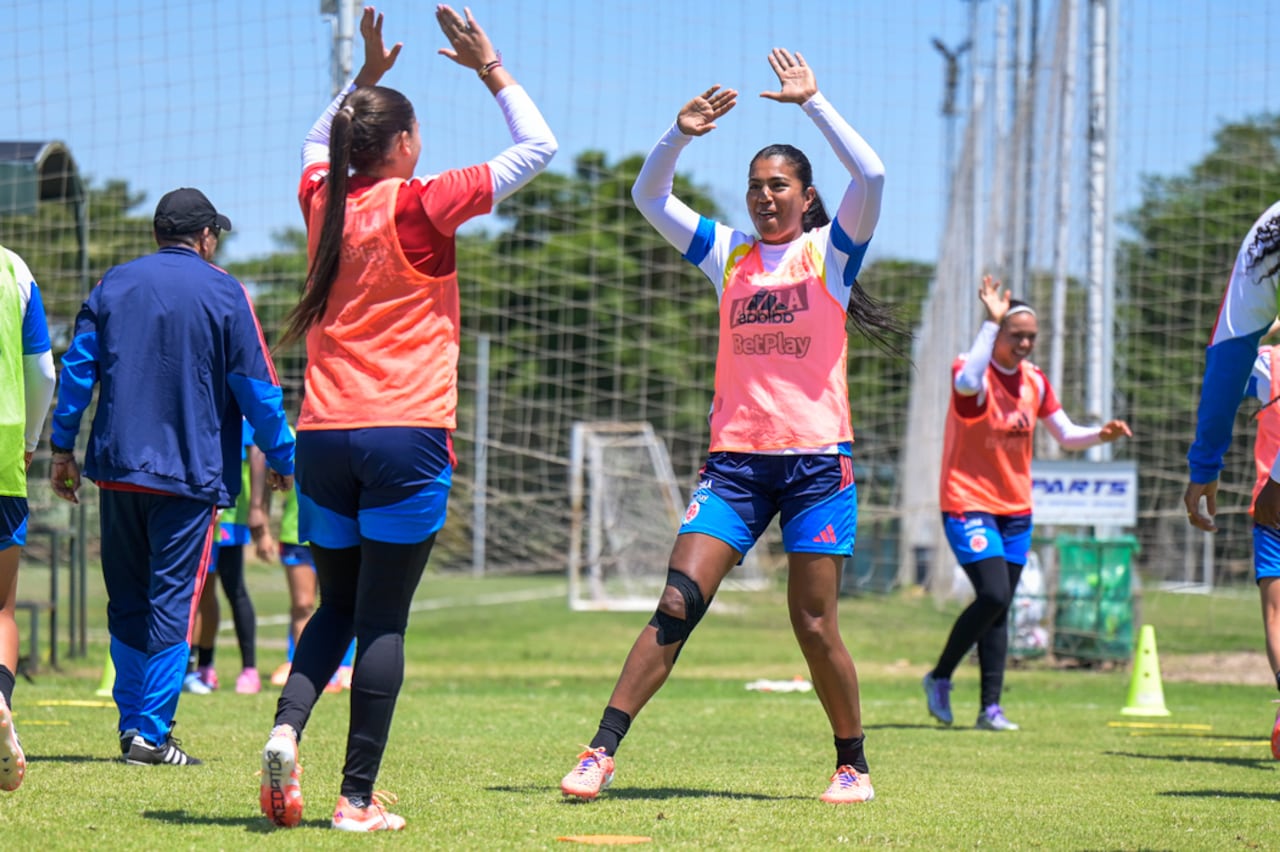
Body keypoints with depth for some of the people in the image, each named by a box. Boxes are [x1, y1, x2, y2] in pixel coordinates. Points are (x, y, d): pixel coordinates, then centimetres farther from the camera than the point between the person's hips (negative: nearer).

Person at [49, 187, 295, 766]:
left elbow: (77, 367, 7)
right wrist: (282, 459, 8)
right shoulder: (223, 293, -2)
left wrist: (63, 447, 12)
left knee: (126, 600, 13)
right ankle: (151, 733, -7)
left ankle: (132, 723, 13)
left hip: (117, 469, 4)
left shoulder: (114, 284, 9)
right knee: (171, 602, -3)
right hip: (190, 473, -4)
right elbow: (256, 387, -2)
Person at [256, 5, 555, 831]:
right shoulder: (420, 205, -7)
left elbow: (317, 141, 34)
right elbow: (537, 147, 1)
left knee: (338, 606, 17)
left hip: (324, 438, 5)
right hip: (407, 435, -5)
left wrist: (367, 75, 31)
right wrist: (490, 67, 8)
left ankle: (287, 728, -8)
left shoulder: (323, 201, 7)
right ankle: (359, 798, -3)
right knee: (383, 620, -2)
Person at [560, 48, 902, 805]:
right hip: (734, 459, 3)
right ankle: (601, 754, -12)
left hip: (817, 458, -3)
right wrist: (681, 134, -4)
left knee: (815, 627, -2)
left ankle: (853, 766, 15)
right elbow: (649, 197, 11)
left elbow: (871, 175, -13)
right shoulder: (728, 254, 13)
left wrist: (812, 102, -13)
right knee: (676, 607, -9)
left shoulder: (831, 250, 3)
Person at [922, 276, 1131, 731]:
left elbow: (1065, 434, 14)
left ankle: (991, 707, 7)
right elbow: (968, 383, -39)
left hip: (1015, 509, 6)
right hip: (968, 503, -6)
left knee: (1000, 608, 5)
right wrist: (991, 322, -37)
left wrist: (1100, 435, -6)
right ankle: (940, 678, -1)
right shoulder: (973, 372, -13)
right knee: (993, 596, -19)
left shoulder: (1034, 380, 7)